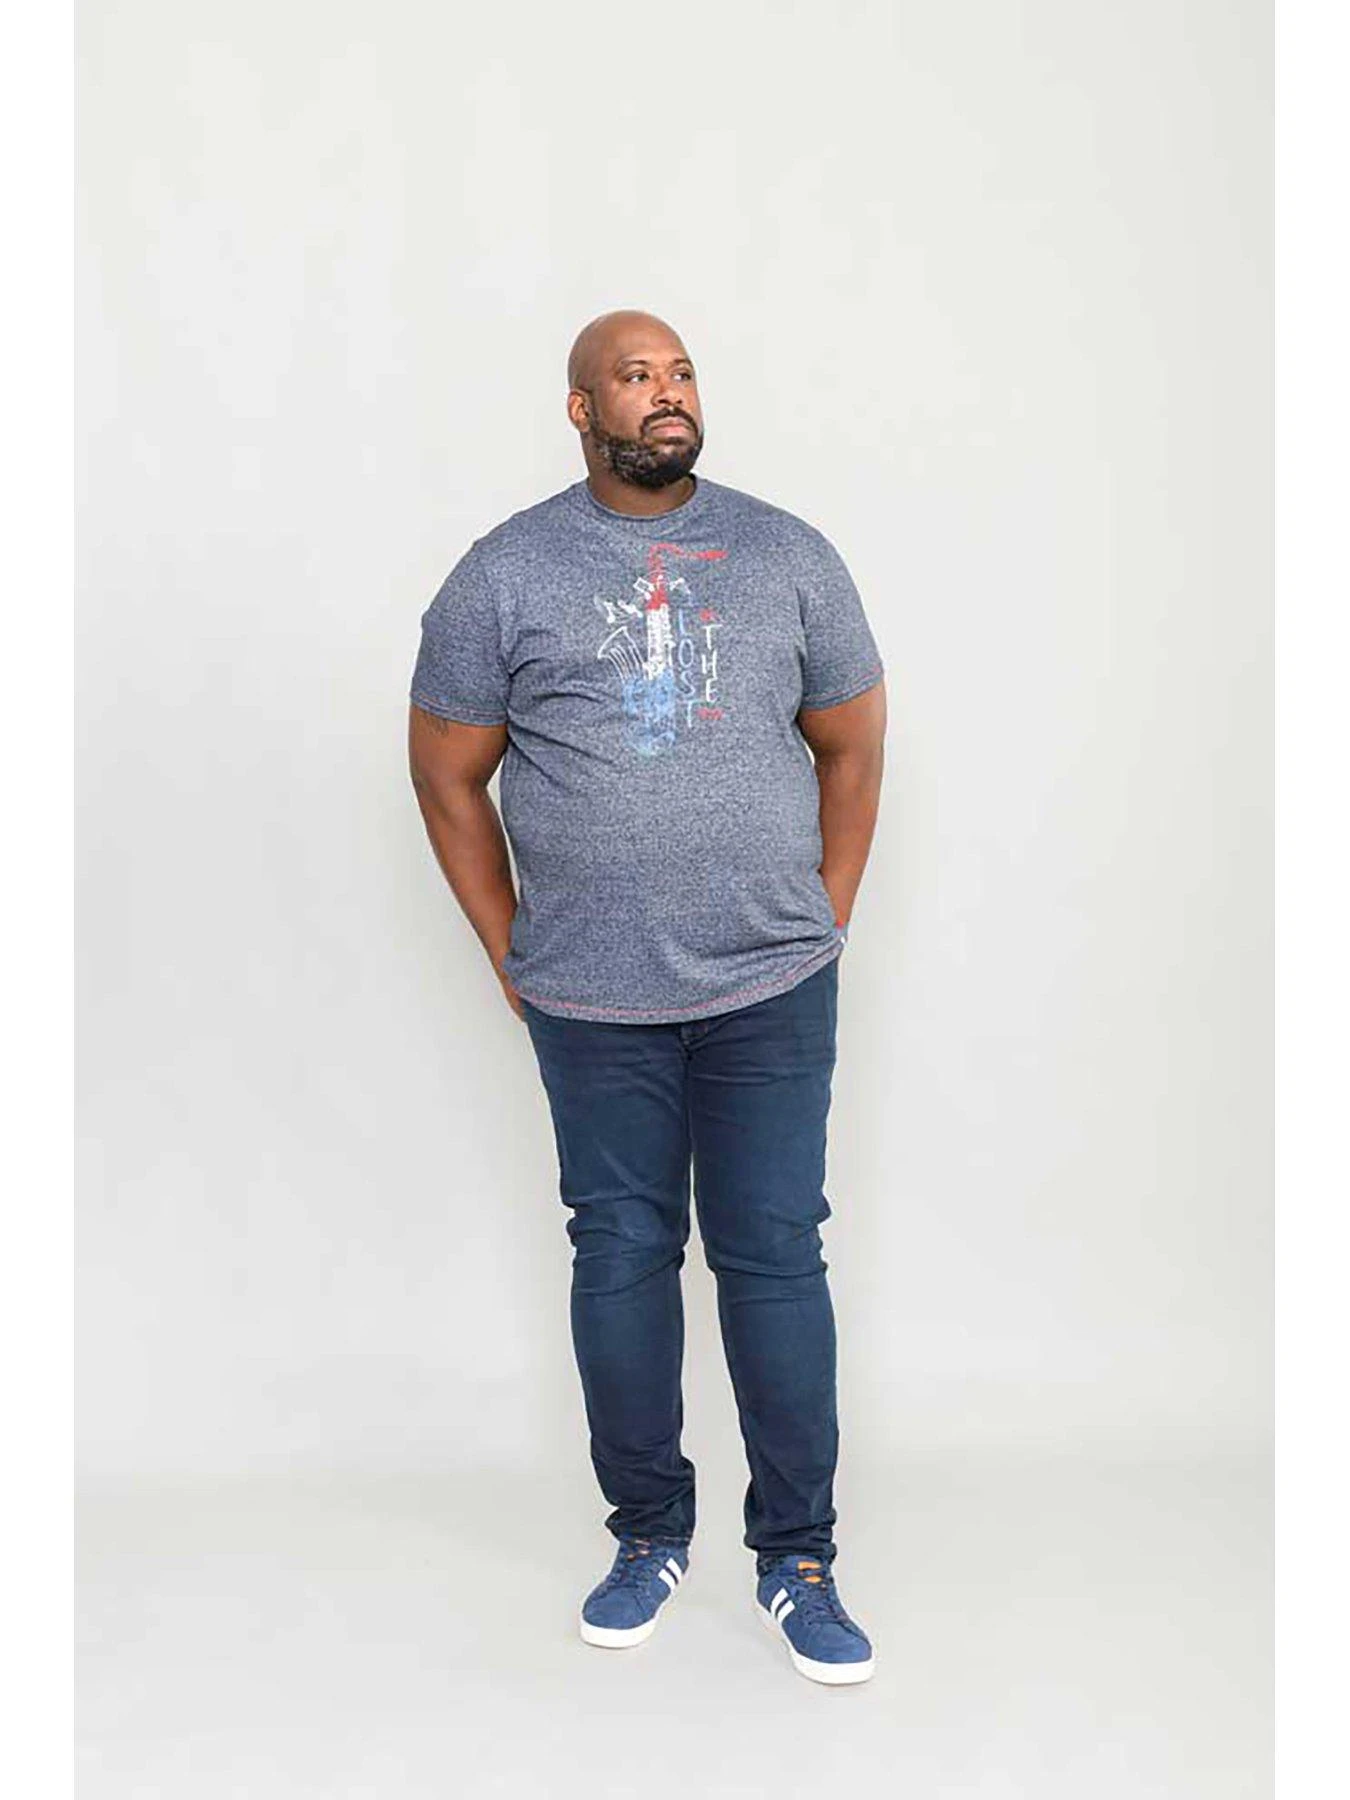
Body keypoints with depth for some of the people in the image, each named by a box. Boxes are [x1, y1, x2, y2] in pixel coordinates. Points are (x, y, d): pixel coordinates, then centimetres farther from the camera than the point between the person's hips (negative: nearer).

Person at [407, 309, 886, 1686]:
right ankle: (648, 1533, 28)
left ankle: (797, 1557, 19)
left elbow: (851, 747, 11)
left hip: (773, 990, 1)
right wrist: (510, 955, 3)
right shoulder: (503, 574, 0)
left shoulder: (788, 554, 4)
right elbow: (447, 775, 5)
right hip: (592, 1002, 0)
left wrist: (826, 923, 6)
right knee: (621, 1254, 9)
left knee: (774, 1258, 4)